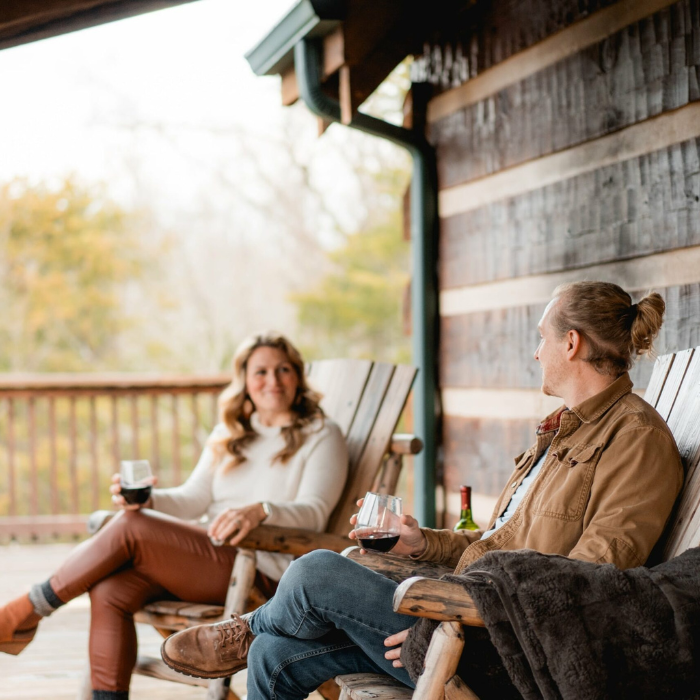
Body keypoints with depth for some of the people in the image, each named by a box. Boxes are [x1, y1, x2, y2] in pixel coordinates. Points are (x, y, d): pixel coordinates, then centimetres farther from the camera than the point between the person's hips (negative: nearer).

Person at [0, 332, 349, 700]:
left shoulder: (321, 435, 4)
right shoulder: (230, 434, 23)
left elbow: (314, 513, -10)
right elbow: (194, 497, 14)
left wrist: (261, 511, -31)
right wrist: (147, 500, -8)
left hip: (261, 572, -6)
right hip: (212, 558, 6)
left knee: (129, 528, -22)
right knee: (109, 591, -23)